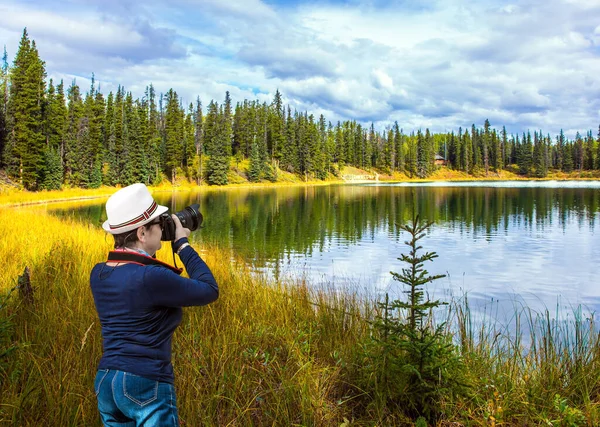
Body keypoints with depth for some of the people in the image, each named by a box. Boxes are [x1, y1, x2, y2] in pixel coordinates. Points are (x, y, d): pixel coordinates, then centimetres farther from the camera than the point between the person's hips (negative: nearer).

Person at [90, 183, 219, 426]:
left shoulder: (99, 274, 2)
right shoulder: (151, 278, -21)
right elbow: (209, 291, -10)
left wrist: (149, 251, 11)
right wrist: (182, 244, -4)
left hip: (105, 381, 8)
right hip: (147, 387, -8)